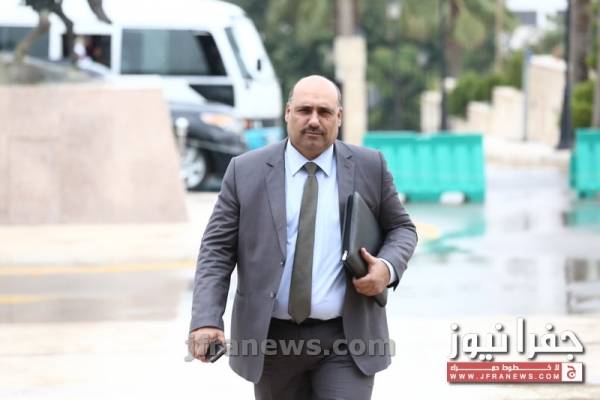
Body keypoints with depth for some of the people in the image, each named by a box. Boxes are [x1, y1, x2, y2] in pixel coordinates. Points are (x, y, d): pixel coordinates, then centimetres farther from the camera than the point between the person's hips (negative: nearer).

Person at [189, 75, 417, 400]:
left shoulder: (369, 167, 2)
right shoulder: (246, 171, 0)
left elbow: (401, 229, 13)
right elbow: (217, 248, -2)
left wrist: (388, 268, -10)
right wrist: (205, 321, -15)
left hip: (346, 339, -1)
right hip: (272, 339, 1)